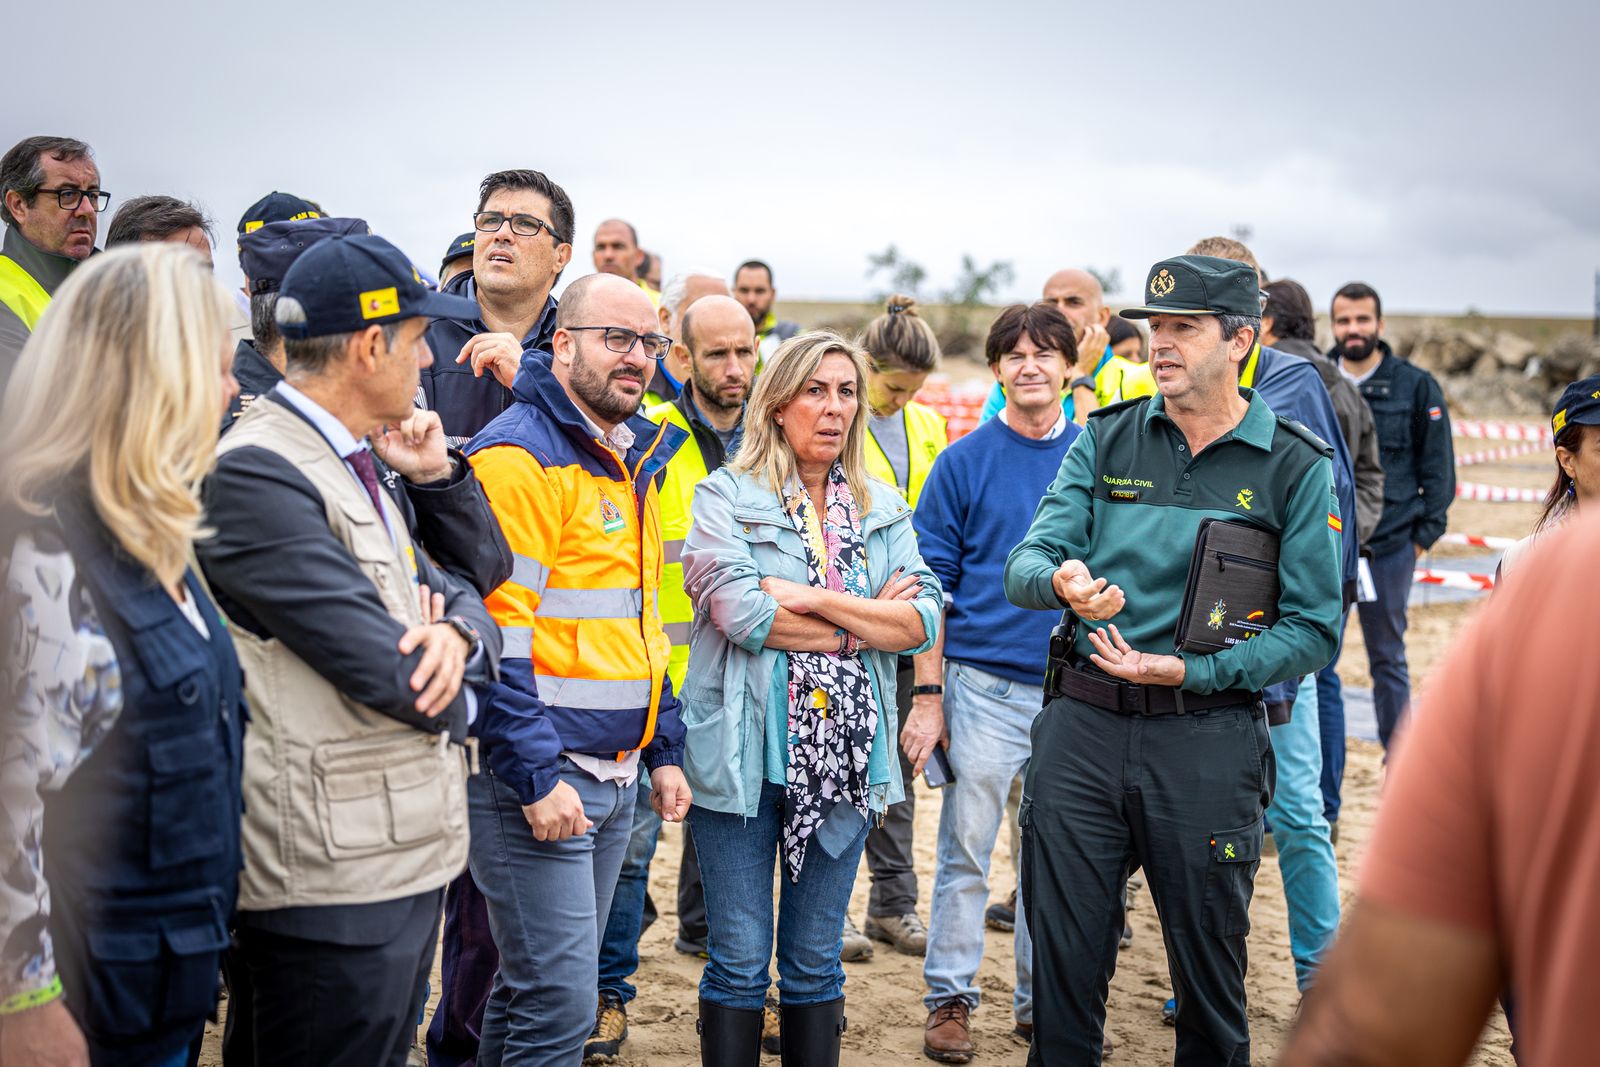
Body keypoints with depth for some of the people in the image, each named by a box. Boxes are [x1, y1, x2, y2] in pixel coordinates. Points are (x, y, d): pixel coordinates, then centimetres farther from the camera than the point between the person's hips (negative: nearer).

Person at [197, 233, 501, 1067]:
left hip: (406, 860, 10)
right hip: (334, 887, -9)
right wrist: (457, 695, -1)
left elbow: (456, 593, 13)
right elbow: (393, 677, -23)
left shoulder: (360, 467, 13)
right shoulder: (255, 473, -19)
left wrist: (455, 635, -11)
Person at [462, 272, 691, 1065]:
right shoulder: (517, 456, -13)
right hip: (536, 777, -9)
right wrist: (537, 778, -21)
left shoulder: (634, 460, 16)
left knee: (536, 989, 17)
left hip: (615, 779, 9)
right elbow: (494, 634, -18)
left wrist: (664, 751, 18)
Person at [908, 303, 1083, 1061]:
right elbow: (930, 585, -1)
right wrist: (927, 695, -6)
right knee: (965, 851, 3)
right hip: (985, 685, -2)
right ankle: (949, 999, 16)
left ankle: (1041, 1000, 25)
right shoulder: (964, 462, -1)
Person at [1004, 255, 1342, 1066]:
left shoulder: (1296, 467, 0)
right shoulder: (1107, 438, 7)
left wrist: (1189, 672, -15)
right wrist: (1060, 581, -25)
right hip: (1083, 724, 2)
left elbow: (1312, 631, -3)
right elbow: (1025, 563, -1)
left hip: (1207, 740, -2)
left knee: (1209, 971, 11)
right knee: (1061, 961, 9)